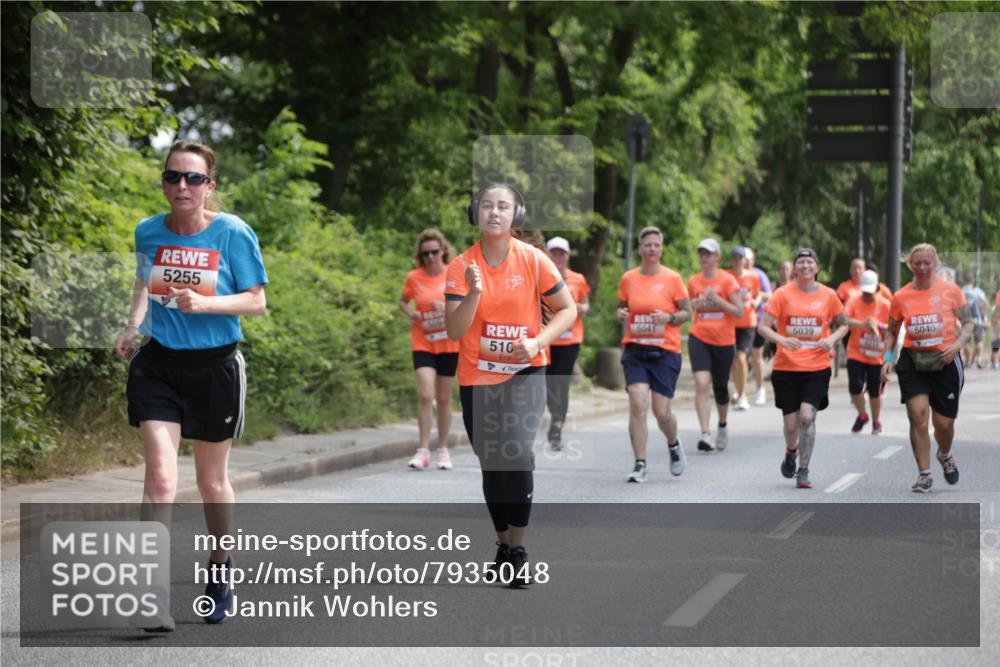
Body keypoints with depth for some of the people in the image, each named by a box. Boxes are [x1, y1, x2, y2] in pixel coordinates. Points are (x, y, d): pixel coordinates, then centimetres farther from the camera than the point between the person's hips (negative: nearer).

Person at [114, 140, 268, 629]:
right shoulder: (148, 232, 1)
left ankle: (220, 569, 37)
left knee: (211, 482, 12)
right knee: (160, 476, -14)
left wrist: (204, 303, -22)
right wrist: (134, 326, 1)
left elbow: (256, 300, -6)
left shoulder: (233, 234, -9)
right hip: (157, 364, 1)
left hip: (214, 366, -1)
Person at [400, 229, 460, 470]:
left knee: (444, 399, 8)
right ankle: (423, 450, -10)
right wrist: (410, 313, -6)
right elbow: (403, 301, 16)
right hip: (422, 344, 0)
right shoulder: (413, 278, -1)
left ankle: (443, 449, 21)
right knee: (426, 395, -15)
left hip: (449, 344, 0)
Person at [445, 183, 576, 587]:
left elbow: (567, 310, 0)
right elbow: (454, 331, -9)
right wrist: (474, 292, -24)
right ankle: (503, 543, 29)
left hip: (524, 373, -2)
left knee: (517, 452, -22)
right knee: (491, 464, 10)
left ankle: (518, 549, -14)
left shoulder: (533, 260, -7)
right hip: (476, 377, 2)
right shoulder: (462, 266, -4)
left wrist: (537, 342, -16)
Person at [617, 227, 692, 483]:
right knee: (638, 404, -14)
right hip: (635, 350, 2)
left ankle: (674, 446, 33)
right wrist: (621, 314, -5)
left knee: (662, 411, -1)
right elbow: (621, 307, 18)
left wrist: (669, 318, -16)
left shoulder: (672, 278, -1)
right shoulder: (628, 279, 5)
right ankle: (640, 464, -7)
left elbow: (687, 312, 3)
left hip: (665, 351, -1)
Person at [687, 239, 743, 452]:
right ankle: (705, 434, -22)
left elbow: (739, 312, -9)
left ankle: (722, 425, 39)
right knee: (702, 384, -18)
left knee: (720, 387, 11)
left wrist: (716, 299, -18)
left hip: (723, 340, -1)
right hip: (699, 338, 1)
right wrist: (692, 305, 0)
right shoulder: (694, 281, 7)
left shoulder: (728, 280, -5)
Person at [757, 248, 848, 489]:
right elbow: (763, 326, -5)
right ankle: (790, 452, 39)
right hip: (786, 367, 0)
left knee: (807, 415, -16)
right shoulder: (783, 294, -3)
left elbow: (843, 325, 15)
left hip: (817, 368, 0)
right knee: (791, 422, 3)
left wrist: (832, 339, -6)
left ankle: (803, 472, -7)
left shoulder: (828, 295, 3)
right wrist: (782, 340, -24)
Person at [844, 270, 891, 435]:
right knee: (855, 387, -12)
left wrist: (877, 326, -18)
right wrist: (861, 324, -33)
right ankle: (862, 415, 16)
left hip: (877, 357, 0)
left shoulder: (884, 305, -3)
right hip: (856, 354, 0)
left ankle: (876, 422, 27)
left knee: (875, 391, 4)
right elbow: (844, 320, -18)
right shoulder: (854, 302, -3)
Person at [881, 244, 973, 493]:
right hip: (912, 362, 1)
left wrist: (958, 344, -16)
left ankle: (945, 456, 40)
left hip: (945, 360, -1)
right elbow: (891, 331, 12)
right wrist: (888, 357, -3)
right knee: (918, 415, -14)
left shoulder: (950, 290, -3)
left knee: (944, 423, 5)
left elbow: (968, 323, 2)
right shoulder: (900, 297, 1)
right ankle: (924, 474, -4)